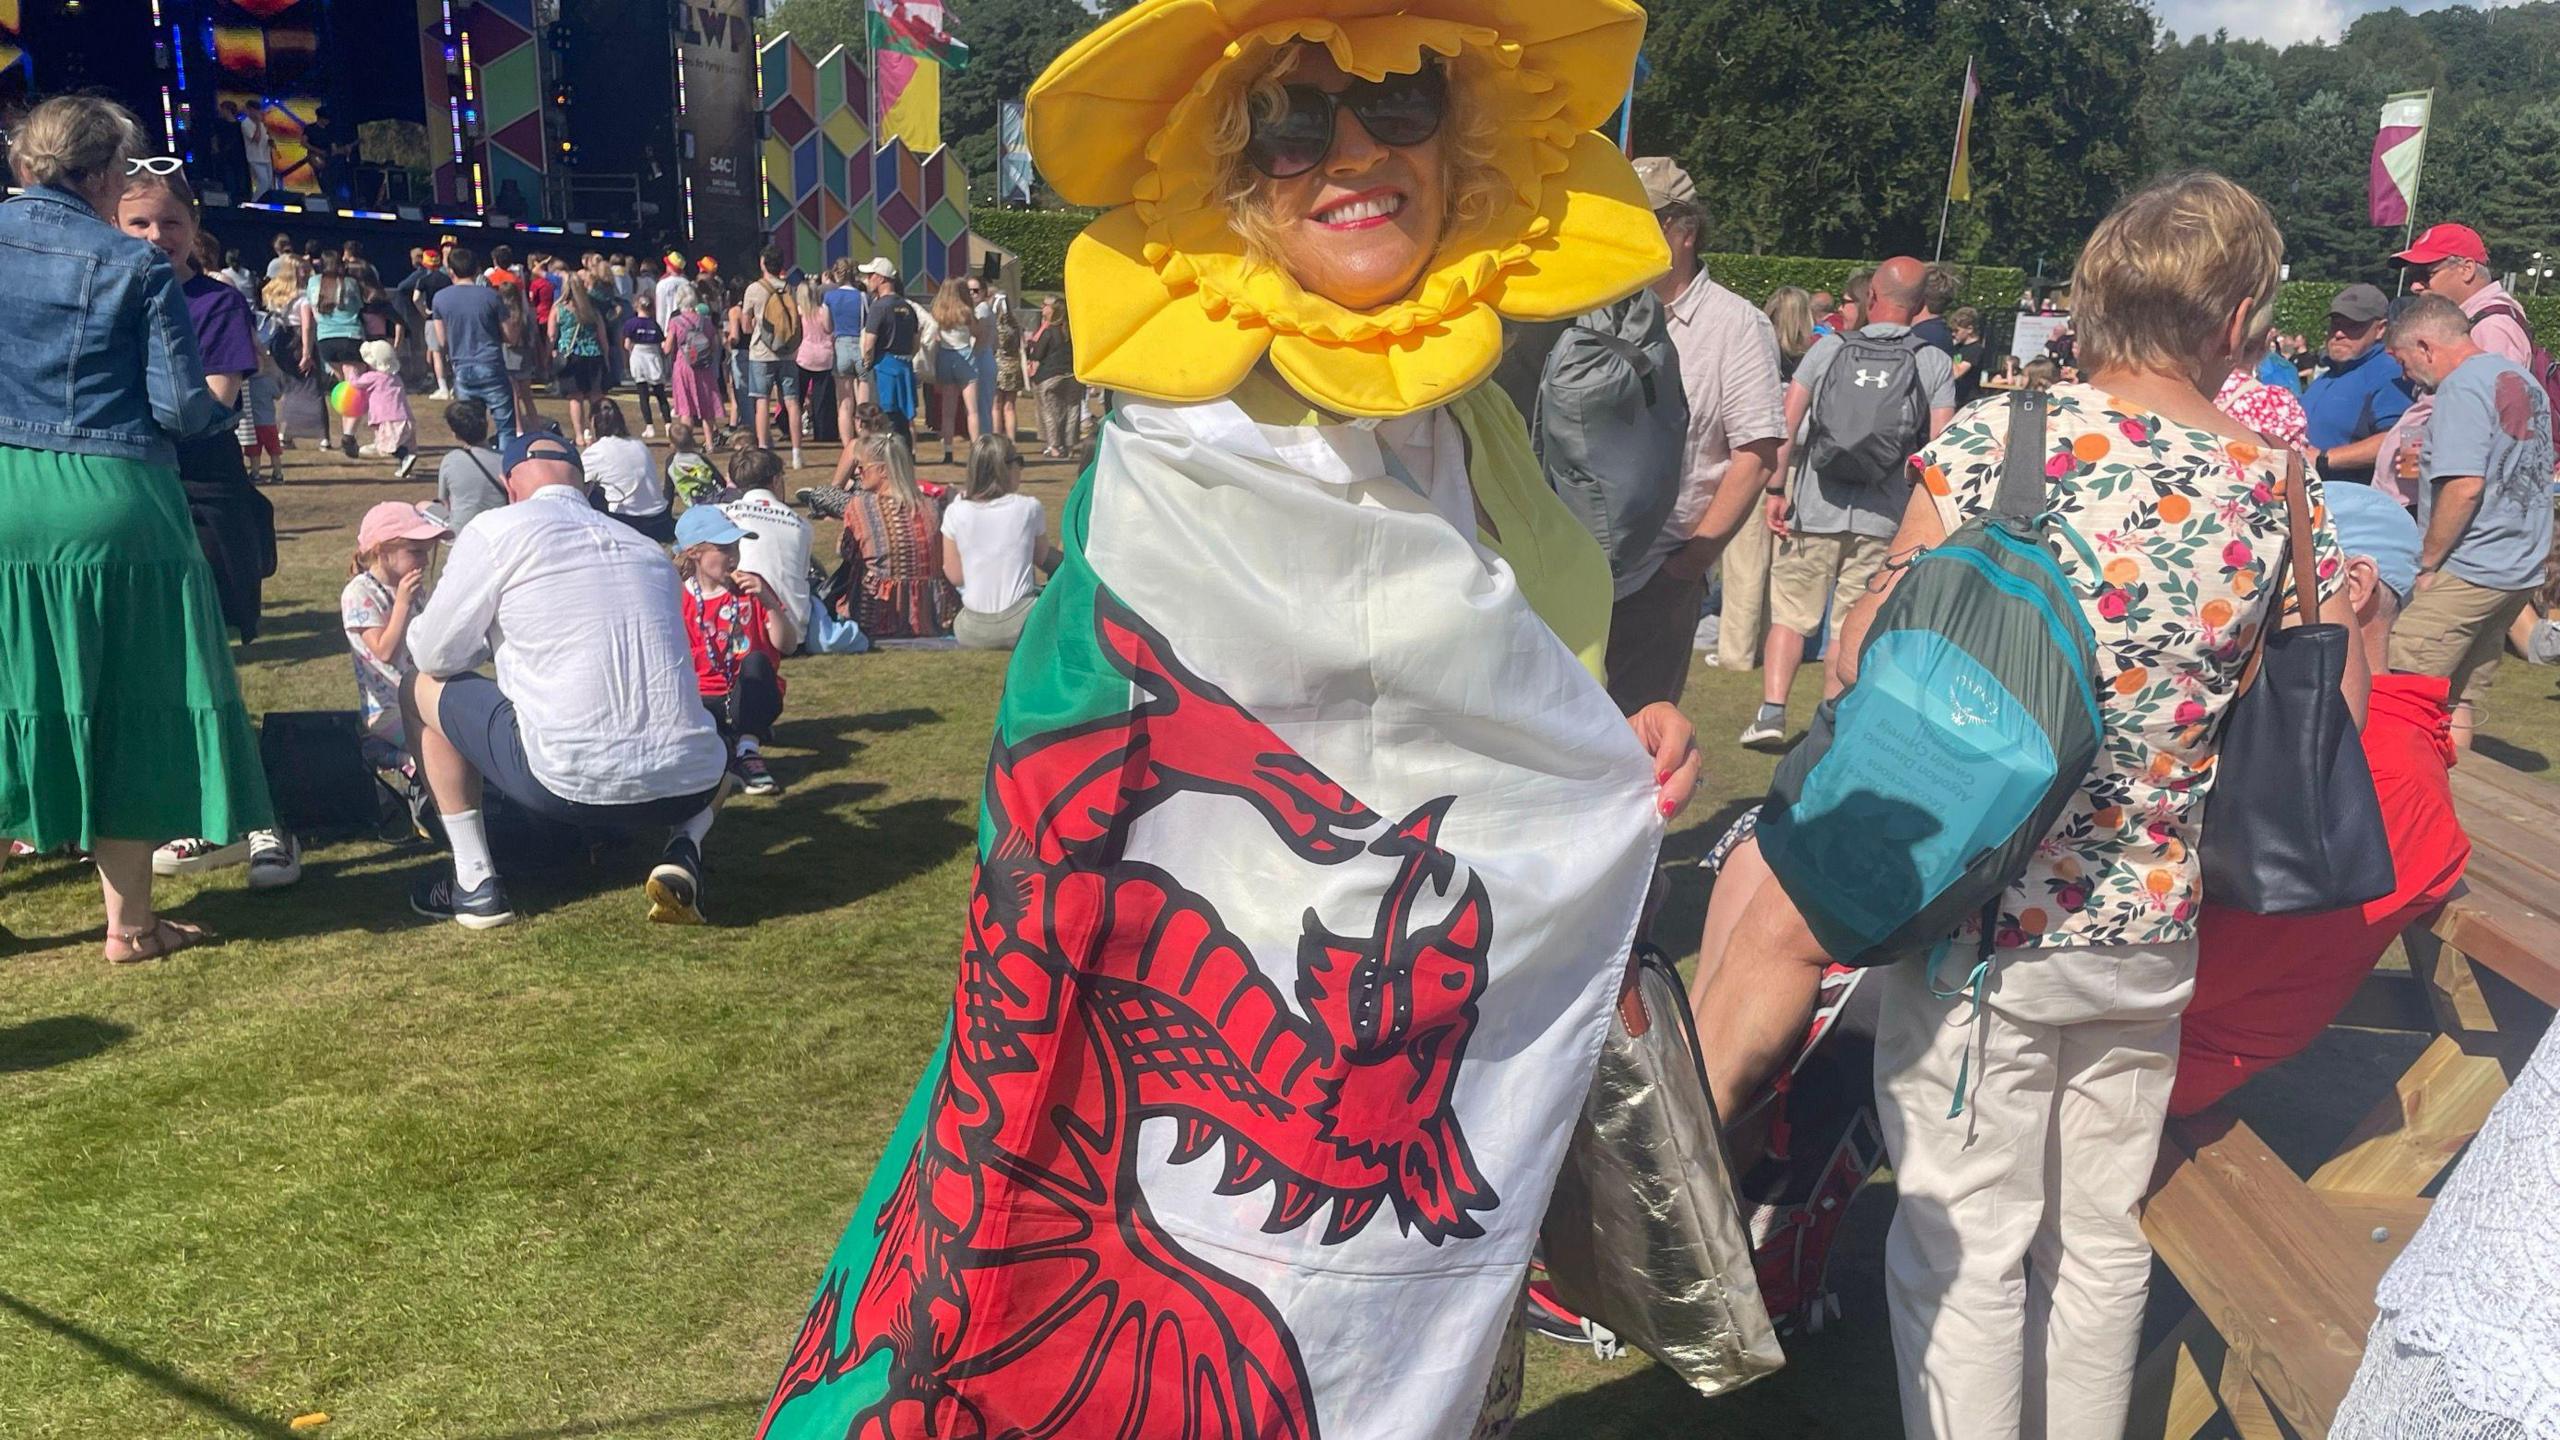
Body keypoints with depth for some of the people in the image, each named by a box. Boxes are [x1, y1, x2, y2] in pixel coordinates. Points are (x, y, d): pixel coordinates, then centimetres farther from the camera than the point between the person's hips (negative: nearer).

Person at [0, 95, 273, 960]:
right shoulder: (135, 266, -5)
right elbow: (183, 408, -9)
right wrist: (220, 411, 13)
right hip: (112, 505, -3)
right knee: (122, 708, 6)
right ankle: (128, 921, 12)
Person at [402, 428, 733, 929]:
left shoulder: (498, 529, 4)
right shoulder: (648, 548, 18)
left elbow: (435, 655, 8)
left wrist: (494, 634, 30)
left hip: (569, 786, -4)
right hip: (687, 788, 4)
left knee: (427, 688, 21)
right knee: (716, 760, 40)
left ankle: (475, 885, 19)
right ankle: (684, 849, 8)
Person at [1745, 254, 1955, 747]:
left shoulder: (1829, 347, 2)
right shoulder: (1935, 364, 2)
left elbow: (1787, 420, -3)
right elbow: (1939, 445, -4)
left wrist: (1776, 489, -2)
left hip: (1813, 506, 0)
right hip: (1882, 516, 0)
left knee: (1790, 612, 10)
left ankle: (1771, 711, 3)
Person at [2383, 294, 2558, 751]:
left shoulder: (2461, 387, -13)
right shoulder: (2523, 380, 16)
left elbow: (2464, 487, -21)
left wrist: (2429, 563, -13)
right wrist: (2429, 460, 24)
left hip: (2471, 571, -10)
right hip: (2521, 571, 10)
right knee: (2460, 699, 11)